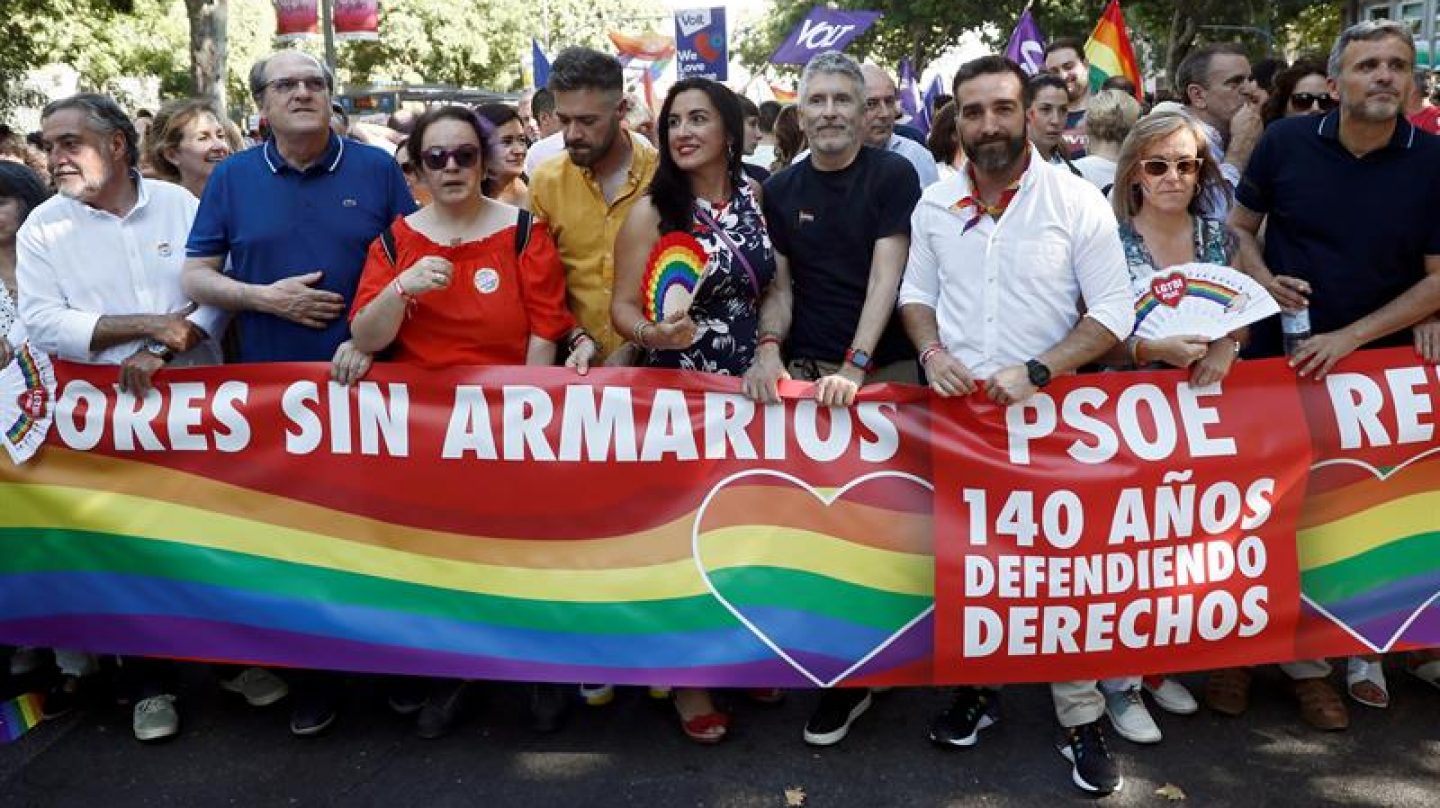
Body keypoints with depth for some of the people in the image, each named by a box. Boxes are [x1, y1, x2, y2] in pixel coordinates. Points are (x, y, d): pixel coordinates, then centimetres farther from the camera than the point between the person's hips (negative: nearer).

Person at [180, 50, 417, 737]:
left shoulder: (377, 169, 2)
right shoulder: (232, 177, 6)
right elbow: (195, 277, 6)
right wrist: (266, 298, -11)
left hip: (365, 378, -1)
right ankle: (313, 676, 23)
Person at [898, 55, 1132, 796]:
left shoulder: (1077, 200, -8)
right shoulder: (934, 204, 3)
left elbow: (1112, 313, -8)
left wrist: (1034, 372, -19)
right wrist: (931, 351, -8)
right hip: (955, 409, 4)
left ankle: (1080, 720, 16)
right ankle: (975, 686, 32)